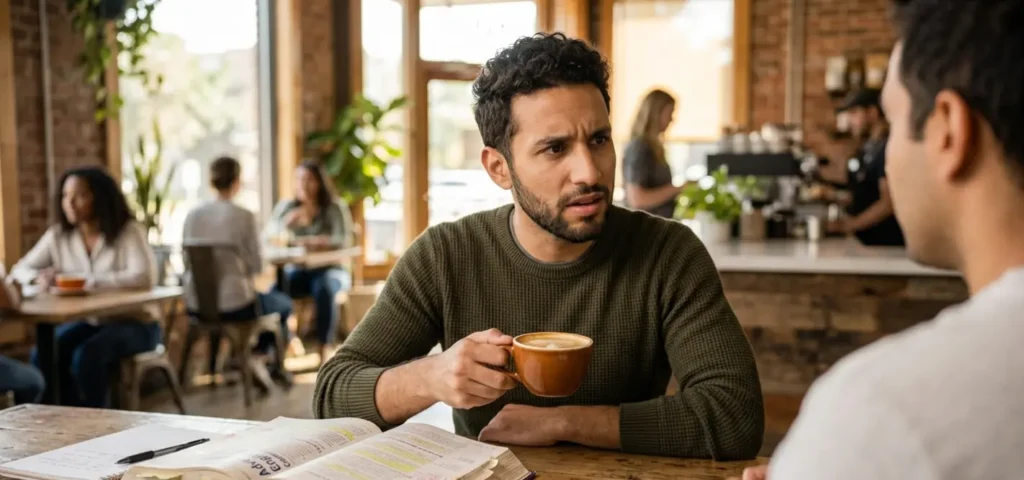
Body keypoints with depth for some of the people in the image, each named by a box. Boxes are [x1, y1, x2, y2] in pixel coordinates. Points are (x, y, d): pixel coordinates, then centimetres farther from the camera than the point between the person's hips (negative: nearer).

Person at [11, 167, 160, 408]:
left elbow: (144, 278, -28)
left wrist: (85, 281, -32)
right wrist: (39, 278, -19)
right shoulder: (58, 235, 2)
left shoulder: (128, 231, -14)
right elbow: (20, 269, 6)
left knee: (87, 356, -33)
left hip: (134, 323, -5)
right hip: (87, 322, 5)